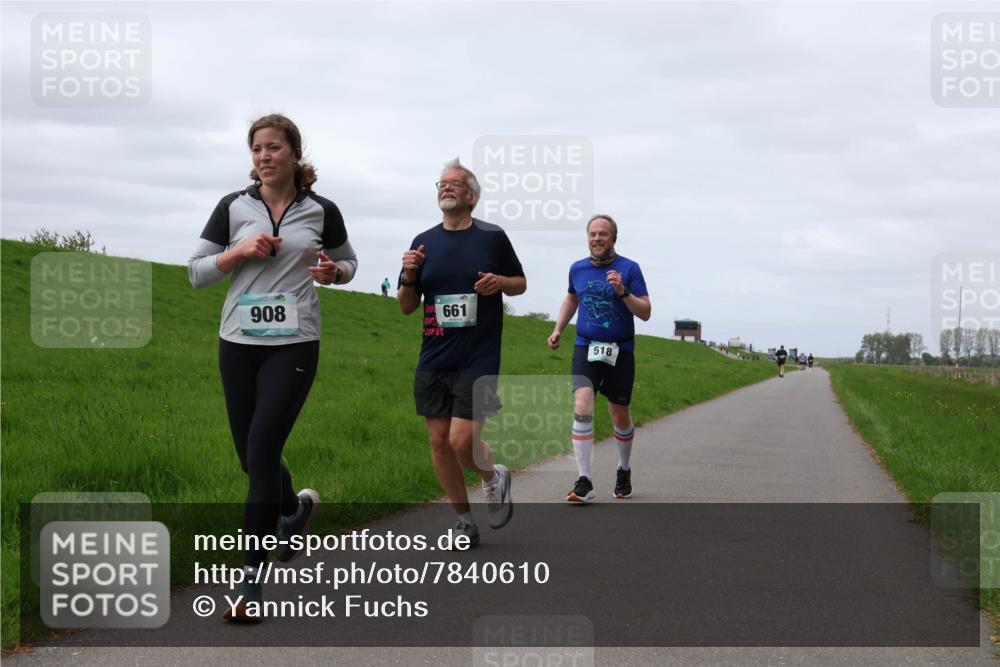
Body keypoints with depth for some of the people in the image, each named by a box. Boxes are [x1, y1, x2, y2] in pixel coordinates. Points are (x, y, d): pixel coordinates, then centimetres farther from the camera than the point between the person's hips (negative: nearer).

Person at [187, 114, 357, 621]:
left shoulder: (322, 212, 3)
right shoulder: (233, 207, 3)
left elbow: (348, 261, 19)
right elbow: (196, 272, 6)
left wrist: (331, 270, -5)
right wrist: (241, 251, -11)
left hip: (294, 345, -3)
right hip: (239, 343, 3)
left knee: (262, 449, -14)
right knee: (251, 457, 9)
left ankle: (251, 578, -8)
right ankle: (294, 508, 45)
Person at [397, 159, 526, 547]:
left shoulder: (492, 237, 1)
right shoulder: (424, 242, 9)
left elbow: (520, 283, 12)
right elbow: (407, 307, 12)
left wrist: (499, 282, -9)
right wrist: (409, 277, -8)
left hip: (478, 360, -4)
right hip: (433, 359, 4)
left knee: (462, 440, -12)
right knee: (439, 441, 4)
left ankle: (494, 478, 22)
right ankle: (465, 522, 20)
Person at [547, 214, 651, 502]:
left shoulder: (629, 269, -4)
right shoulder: (577, 269, 6)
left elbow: (646, 313, -8)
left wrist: (623, 291, -22)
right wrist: (558, 329, 16)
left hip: (620, 351, -1)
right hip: (586, 348, 1)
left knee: (620, 417, 9)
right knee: (582, 408, -18)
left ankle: (624, 471, 36)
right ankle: (584, 482, -16)